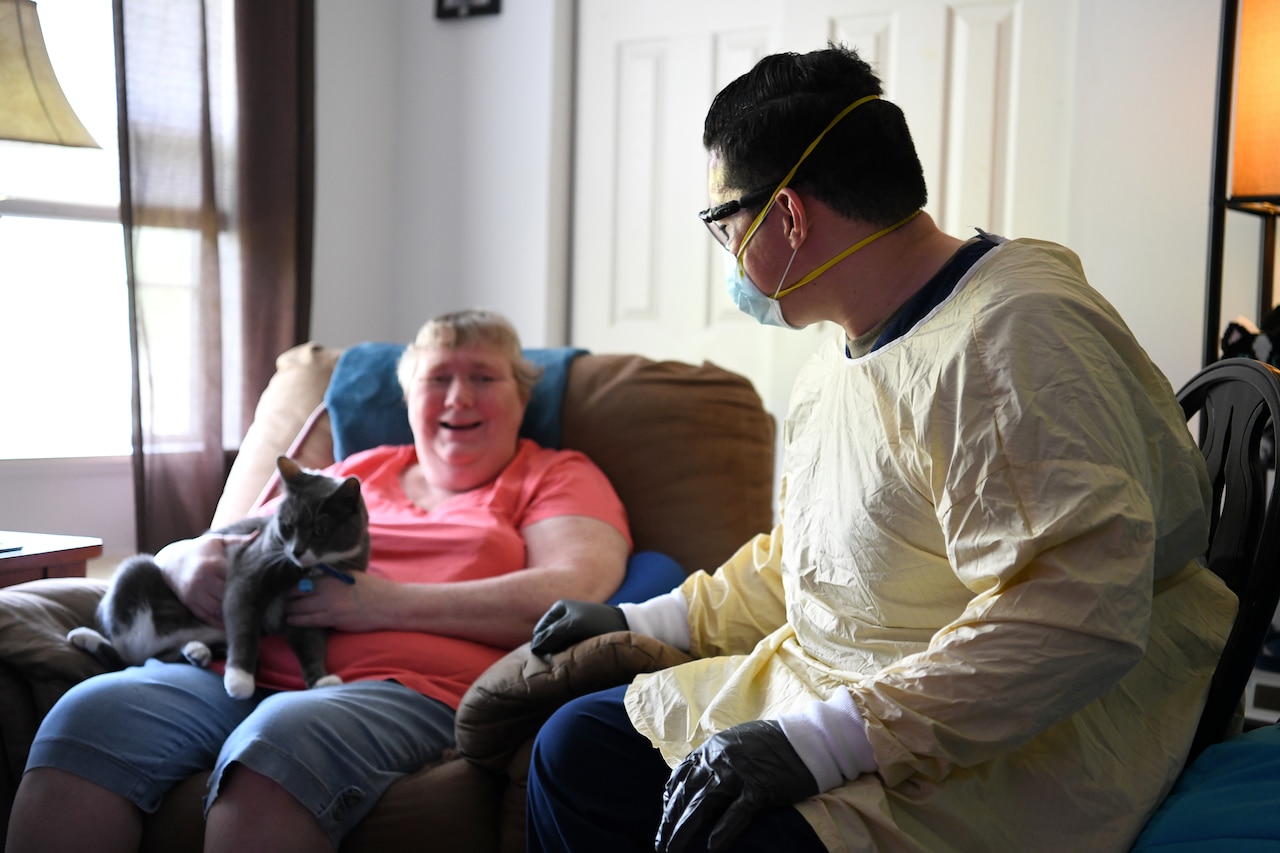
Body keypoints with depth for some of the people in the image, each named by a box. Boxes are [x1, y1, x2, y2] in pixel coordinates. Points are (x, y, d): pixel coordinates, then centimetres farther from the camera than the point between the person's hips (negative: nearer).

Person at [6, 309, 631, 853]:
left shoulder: (557, 477, 16)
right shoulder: (363, 470, 29)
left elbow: (577, 592, -5)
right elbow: (240, 544, 30)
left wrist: (386, 602, -10)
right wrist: (192, 560, 2)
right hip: (251, 671, 5)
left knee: (279, 738, -37)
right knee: (93, 711, -23)